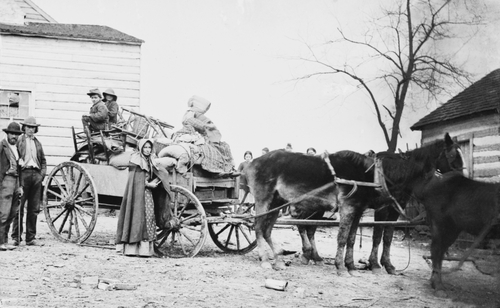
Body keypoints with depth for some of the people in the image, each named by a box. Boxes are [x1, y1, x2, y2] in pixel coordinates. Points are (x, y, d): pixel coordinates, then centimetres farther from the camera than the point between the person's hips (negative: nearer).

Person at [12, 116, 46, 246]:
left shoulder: (37, 143, 19)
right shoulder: (18, 140, 3)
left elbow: (43, 161, 21)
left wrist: (42, 174, 9)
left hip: (36, 174, 5)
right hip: (24, 173, -5)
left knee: (34, 208, 5)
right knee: (19, 207, -4)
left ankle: (30, 238, 9)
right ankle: (16, 237, 1)